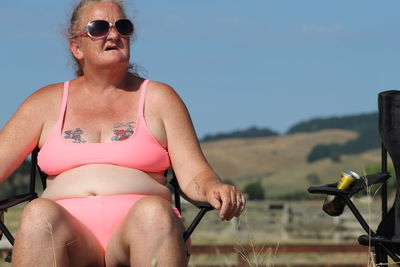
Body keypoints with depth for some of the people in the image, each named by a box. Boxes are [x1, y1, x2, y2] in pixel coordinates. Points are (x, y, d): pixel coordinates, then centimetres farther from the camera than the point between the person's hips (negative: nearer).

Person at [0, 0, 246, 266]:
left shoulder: (159, 98, 18)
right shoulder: (47, 103, 21)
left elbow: (194, 176, 10)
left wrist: (214, 189, -14)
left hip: (141, 232, 0)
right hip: (67, 237, 0)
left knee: (154, 212, -36)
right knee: (39, 214, -35)